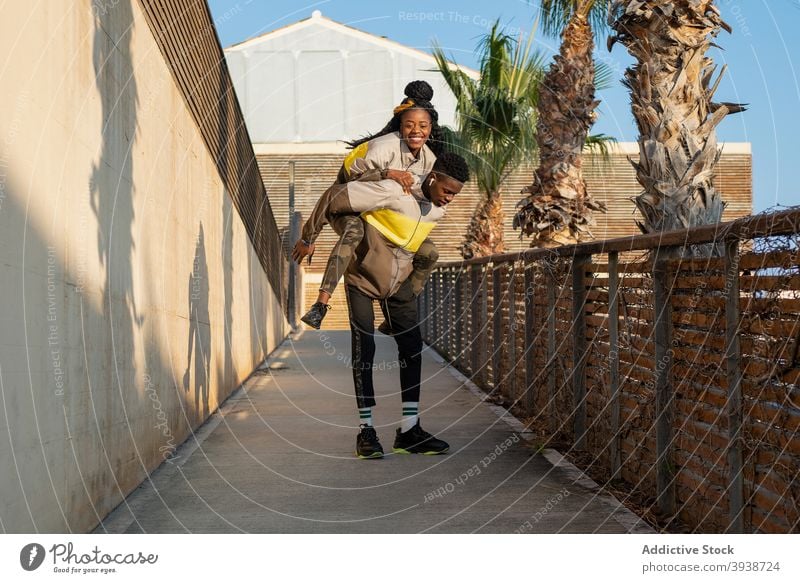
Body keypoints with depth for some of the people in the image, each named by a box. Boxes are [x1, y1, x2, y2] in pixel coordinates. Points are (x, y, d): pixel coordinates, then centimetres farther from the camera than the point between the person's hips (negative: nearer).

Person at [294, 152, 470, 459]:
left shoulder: (438, 209, -7)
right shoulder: (393, 192, -30)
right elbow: (336, 196, -23)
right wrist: (309, 235, -11)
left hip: (398, 281, 6)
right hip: (363, 276, -6)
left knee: (412, 347, -2)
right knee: (364, 350, -8)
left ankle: (409, 430, 2)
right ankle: (366, 431, 0)